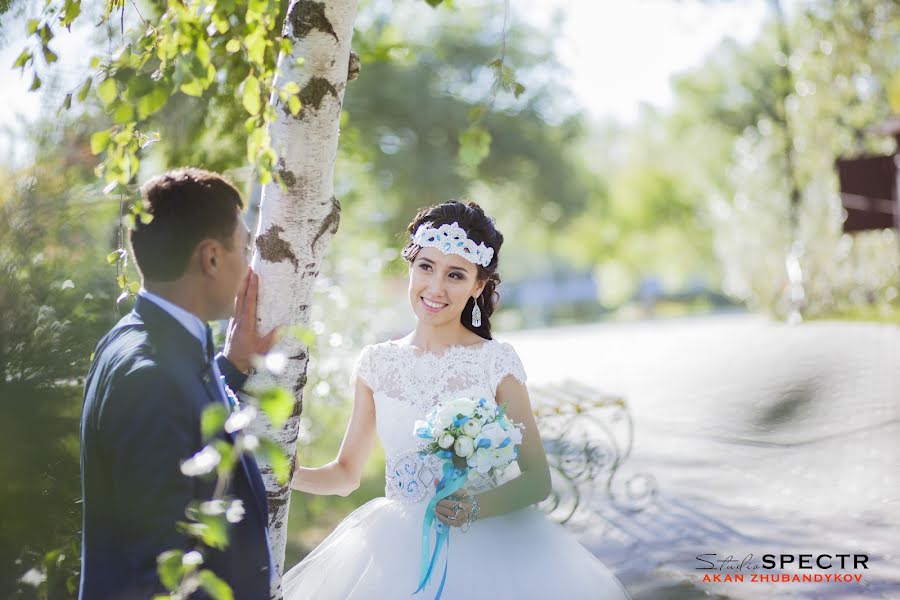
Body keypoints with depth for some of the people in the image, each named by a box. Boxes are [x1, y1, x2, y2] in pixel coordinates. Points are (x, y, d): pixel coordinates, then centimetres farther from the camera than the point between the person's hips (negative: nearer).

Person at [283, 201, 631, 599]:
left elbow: (537, 479, -6)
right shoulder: (377, 363, 2)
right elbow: (346, 472, 8)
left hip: (485, 546, -2)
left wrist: (477, 507, -23)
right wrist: (292, 474, -10)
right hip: (397, 551, 2)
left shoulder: (496, 362, -8)